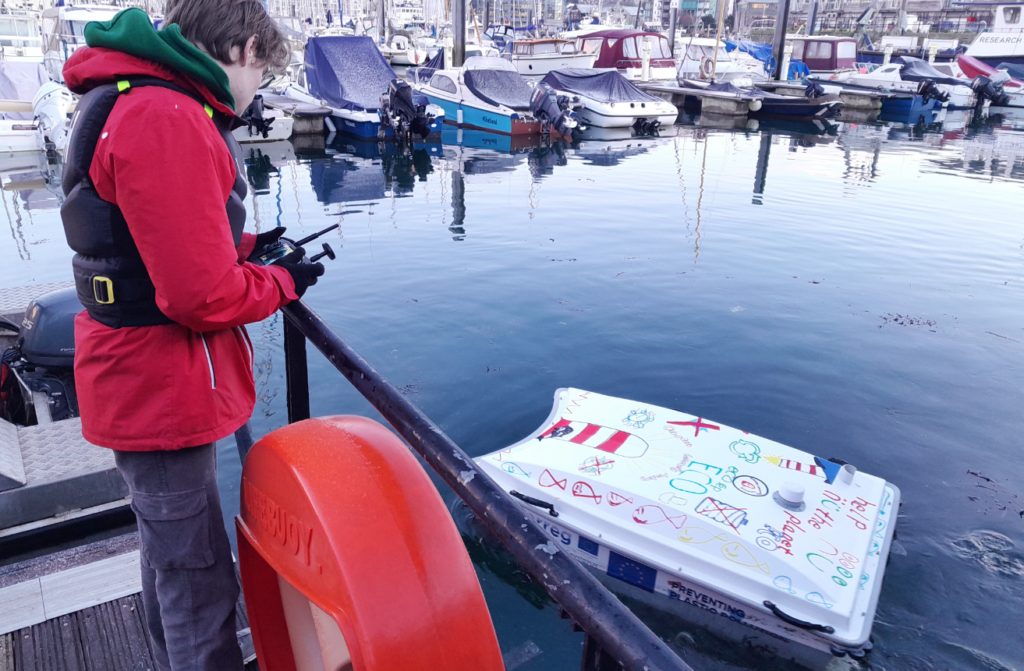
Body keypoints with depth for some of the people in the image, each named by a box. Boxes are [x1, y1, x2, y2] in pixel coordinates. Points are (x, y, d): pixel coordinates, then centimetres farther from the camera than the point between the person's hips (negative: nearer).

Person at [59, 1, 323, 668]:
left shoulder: (127, 104, 11)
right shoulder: (168, 121, -24)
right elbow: (202, 296, -27)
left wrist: (244, 247, 10)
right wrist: (282, 282, -10)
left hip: (142, 385, 11)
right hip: (165, 395, -11)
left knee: (170, 553, 27)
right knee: (198, 582, 4)